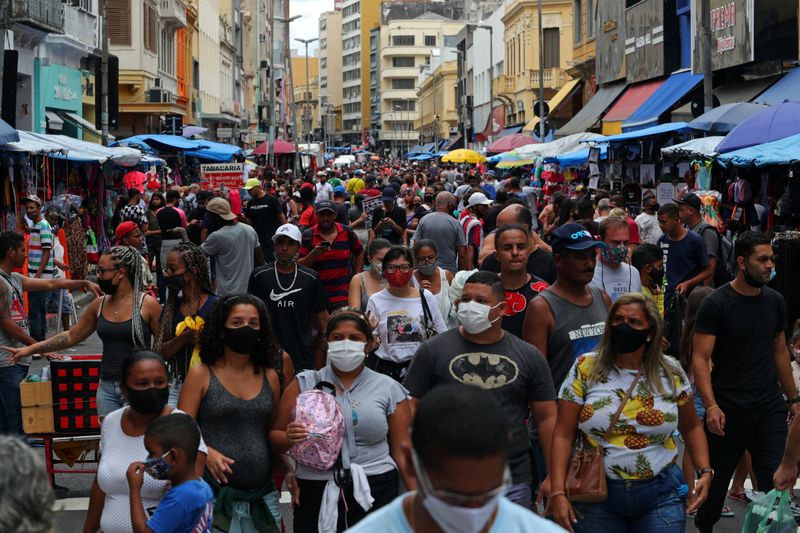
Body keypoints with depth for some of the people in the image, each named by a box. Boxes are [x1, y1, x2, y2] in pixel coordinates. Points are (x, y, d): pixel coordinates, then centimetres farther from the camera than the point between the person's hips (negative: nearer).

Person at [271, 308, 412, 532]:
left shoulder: (389, 389, 7)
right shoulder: (305, 384, 7)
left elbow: (401, 450, 6)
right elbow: (275, 436, 9)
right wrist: (289, 438, -14)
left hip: (375, 494, 0)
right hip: (316, 495, 0)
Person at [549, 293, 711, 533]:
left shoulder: (671, 373, 1)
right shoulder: (585, 369, -5)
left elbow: (691, 427, 13)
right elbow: (564, 435, -6)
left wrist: (705, 472, -2)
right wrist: (558, 492, -14)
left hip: (661, 492, 1)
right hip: (596, 494, -1)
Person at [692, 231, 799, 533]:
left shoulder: (775, 301, 6)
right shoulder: (716, 305, -10)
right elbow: (700, 359, -13)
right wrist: (711, 405, -23)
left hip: (769, 408, 3)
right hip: (727, 410, -3)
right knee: (717, 479, 11)